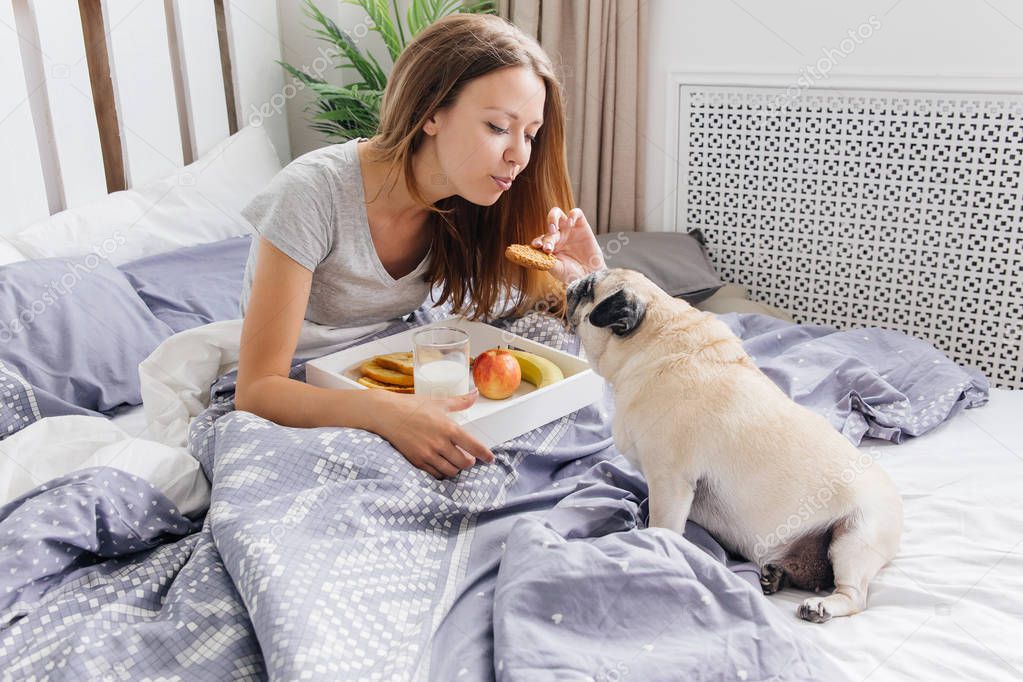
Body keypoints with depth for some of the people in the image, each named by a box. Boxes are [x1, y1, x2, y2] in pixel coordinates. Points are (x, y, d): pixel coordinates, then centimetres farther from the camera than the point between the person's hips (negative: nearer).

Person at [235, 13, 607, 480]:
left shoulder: (472, 205, -12)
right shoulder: (313, 193, -28)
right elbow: (257, 390, -29)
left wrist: (587, 282, -24)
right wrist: (380, 411, -47)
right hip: (295, 399, -4)